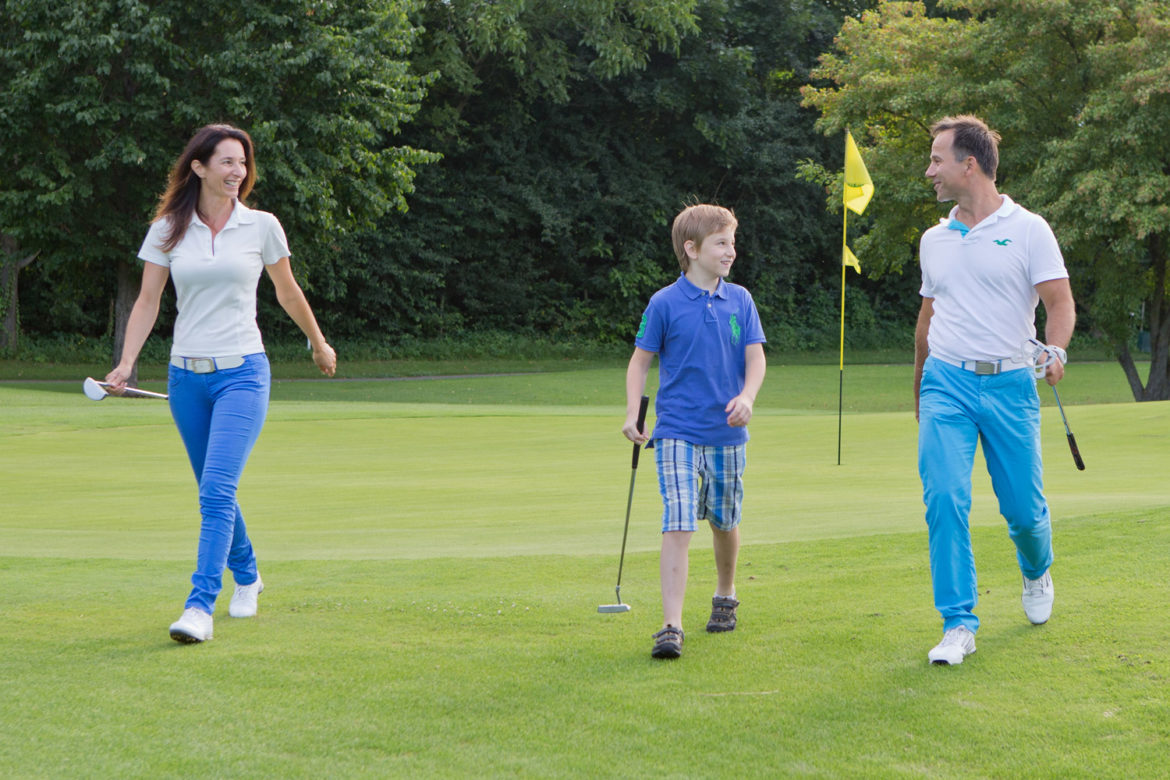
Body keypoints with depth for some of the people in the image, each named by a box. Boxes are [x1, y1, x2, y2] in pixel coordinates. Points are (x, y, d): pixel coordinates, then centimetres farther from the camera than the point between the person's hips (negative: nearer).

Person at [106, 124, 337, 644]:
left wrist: (319, 344, 25)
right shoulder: (168, 230, 3)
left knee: (217, 491, -16)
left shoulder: (262, 227, 1)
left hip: (242, 372, -3)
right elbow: (148, 302, 5)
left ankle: (200, 606, -18)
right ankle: (246, 576, 37)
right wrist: (126, 363, -6)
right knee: (214, 490, 14)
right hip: (186, 374, 3)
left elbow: (288, 293, 15)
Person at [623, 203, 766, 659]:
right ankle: (671, 626, -16)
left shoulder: (740, 301, 4)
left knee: (725, 522, 15)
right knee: (677, 527, -13)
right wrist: (632, 415, -10)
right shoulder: (664, 304, -4)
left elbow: (755, 359, 3)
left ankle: (725, 596, 41)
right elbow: (641, 361, 2)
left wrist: (746, 398, -17)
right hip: (678, 433, -3)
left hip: (727, 434, 3)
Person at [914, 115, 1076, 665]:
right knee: (944, 499, -14)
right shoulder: (934, 240, 13)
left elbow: (1060, 302, -7)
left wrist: (1055, 351, -27)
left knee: (1024, 508, 4)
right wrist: (919, 387, 27)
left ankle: (1036, 572, 39)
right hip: (946, 382, 3)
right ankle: (958, 624, -10)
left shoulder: (1027, 229, -2)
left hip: (1009, 384, -3)